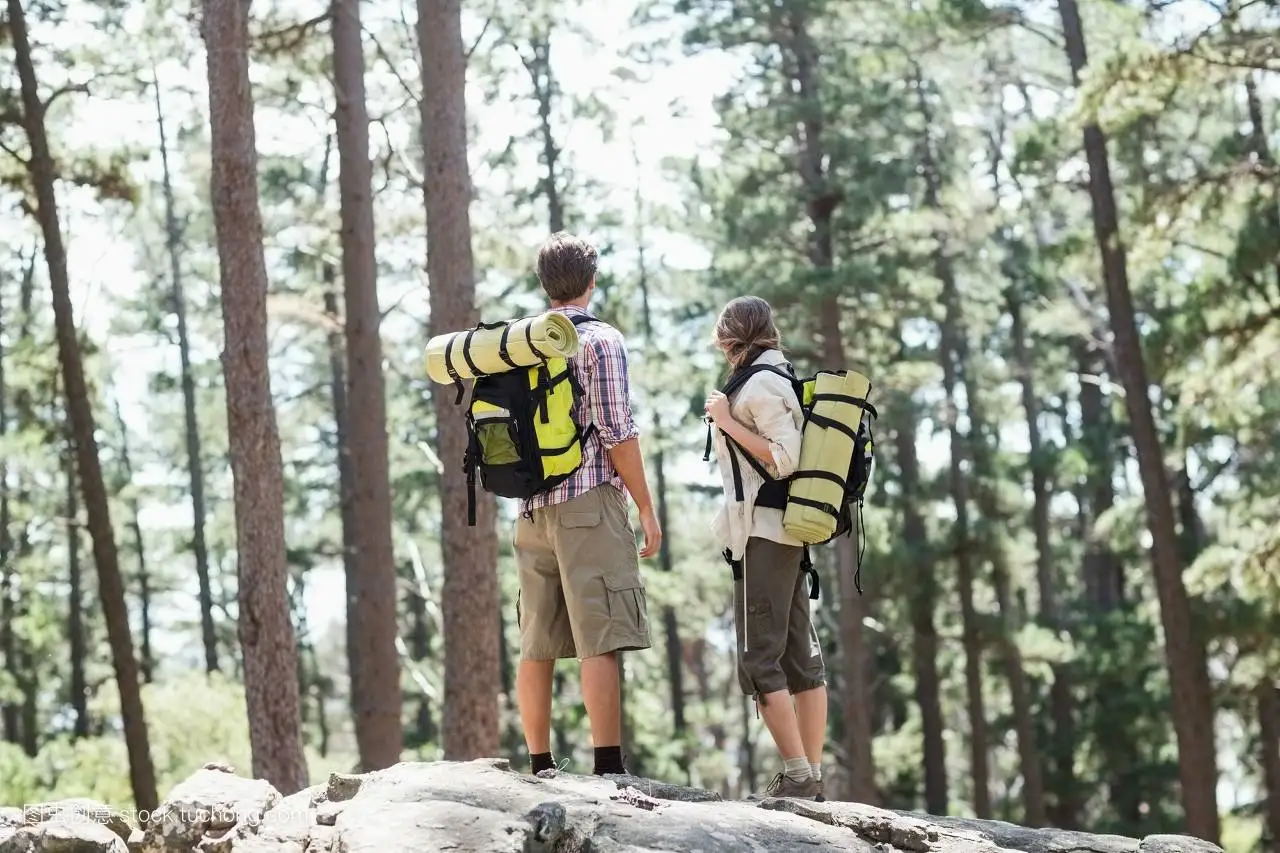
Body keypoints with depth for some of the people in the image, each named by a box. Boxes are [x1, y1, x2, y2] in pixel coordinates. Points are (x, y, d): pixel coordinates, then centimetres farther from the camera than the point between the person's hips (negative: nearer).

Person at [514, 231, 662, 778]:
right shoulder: (600, 341, -4)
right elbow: (617, 432, -9)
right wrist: (646, 508, -5)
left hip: (532, 507, 7)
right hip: (589, 501, -7)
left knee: (537, 645, 7)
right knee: (601, 640, -11)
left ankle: (539, 767, 8)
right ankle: (608, 767, -17)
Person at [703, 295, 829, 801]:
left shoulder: (759, 383, -11)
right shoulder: (784, 380, 17)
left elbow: (783, 459, -19)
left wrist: (727, 421, -13)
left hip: (763, 534, -10)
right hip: (787, 532, 10)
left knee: (759, 659, -10)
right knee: (801, 657, 6)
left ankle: (797, 775, -15)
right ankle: (813, 775, 7)